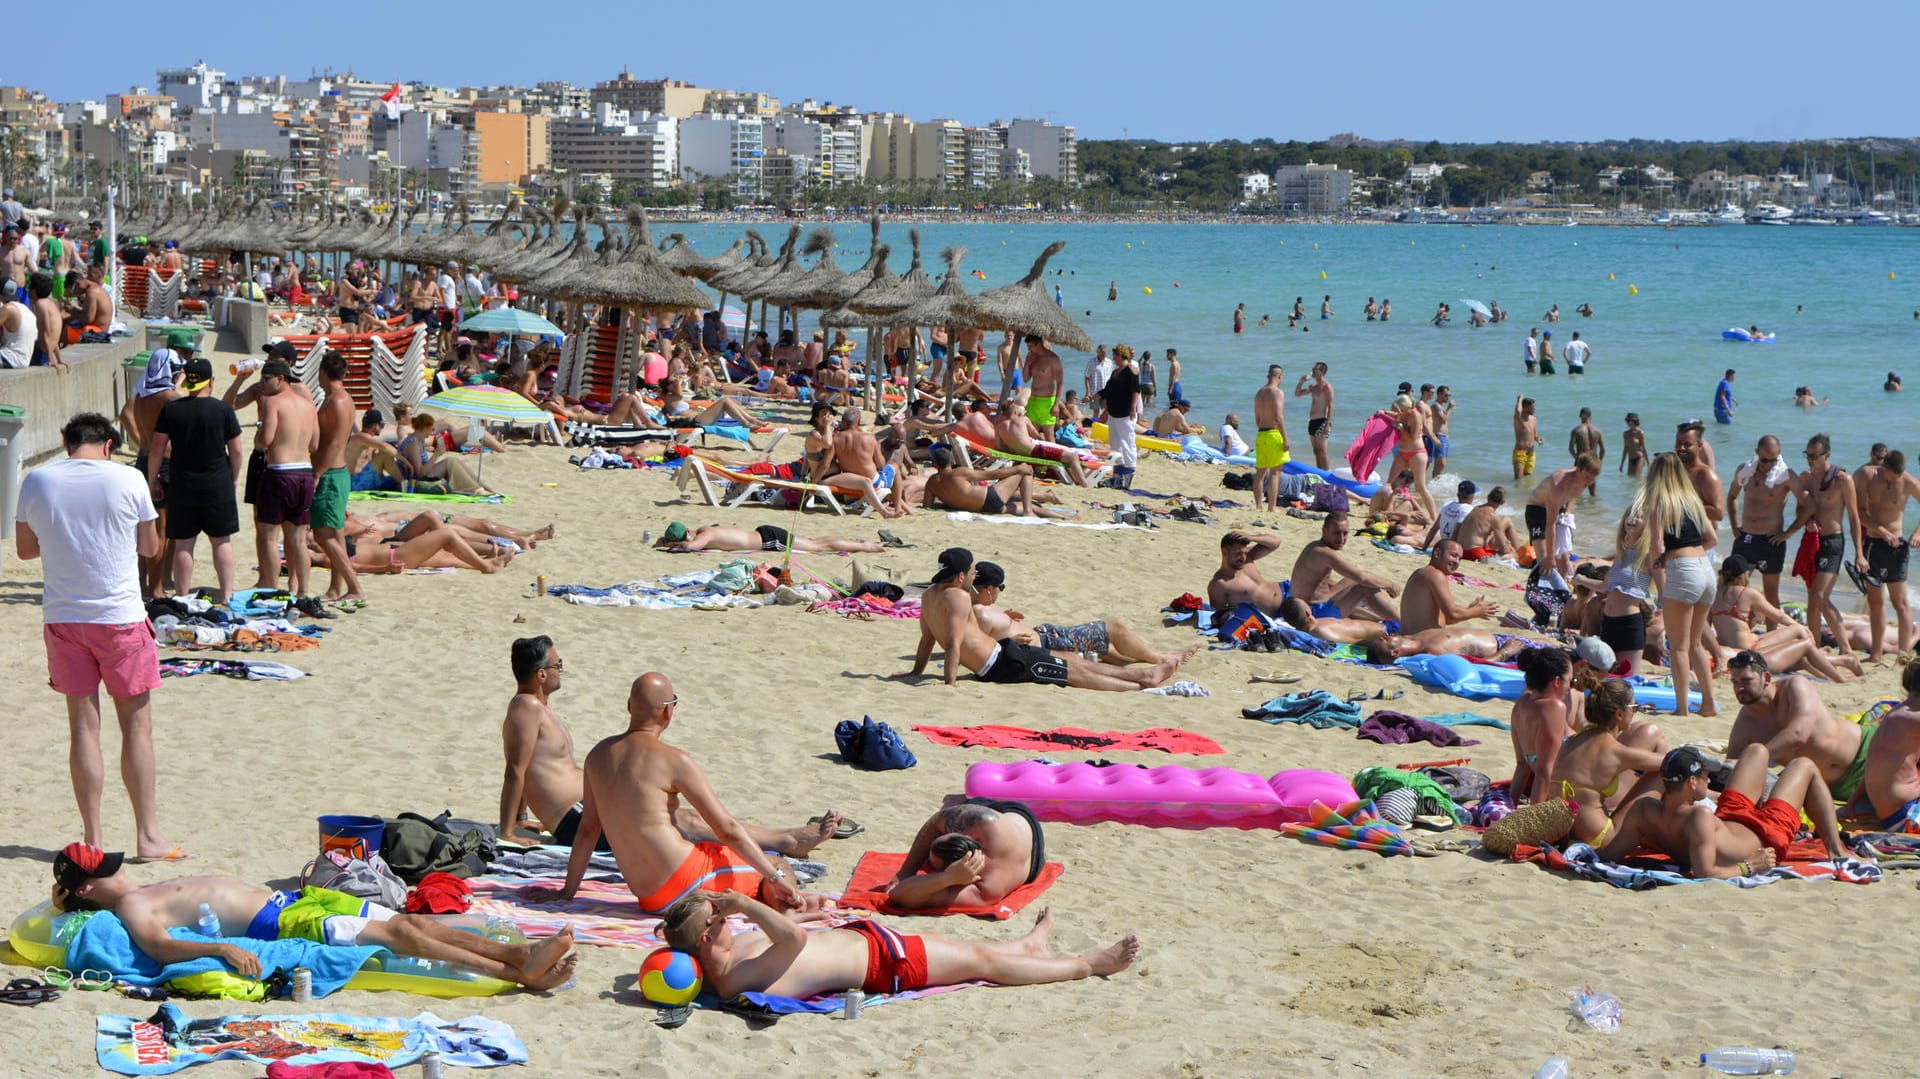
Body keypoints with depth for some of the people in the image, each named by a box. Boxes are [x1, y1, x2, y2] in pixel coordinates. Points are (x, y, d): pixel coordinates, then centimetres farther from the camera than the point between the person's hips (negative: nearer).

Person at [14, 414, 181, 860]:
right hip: (121, 618, -2)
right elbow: (150, 547, 4)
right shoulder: (127, 480, -7)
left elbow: (24, 549, 10)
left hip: (62, 619, 2)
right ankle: (148, 834, 10)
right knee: (137, 725, 7)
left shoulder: (36, 481, -2)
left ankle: (92, 838, 10)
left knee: (83, 727, 8)